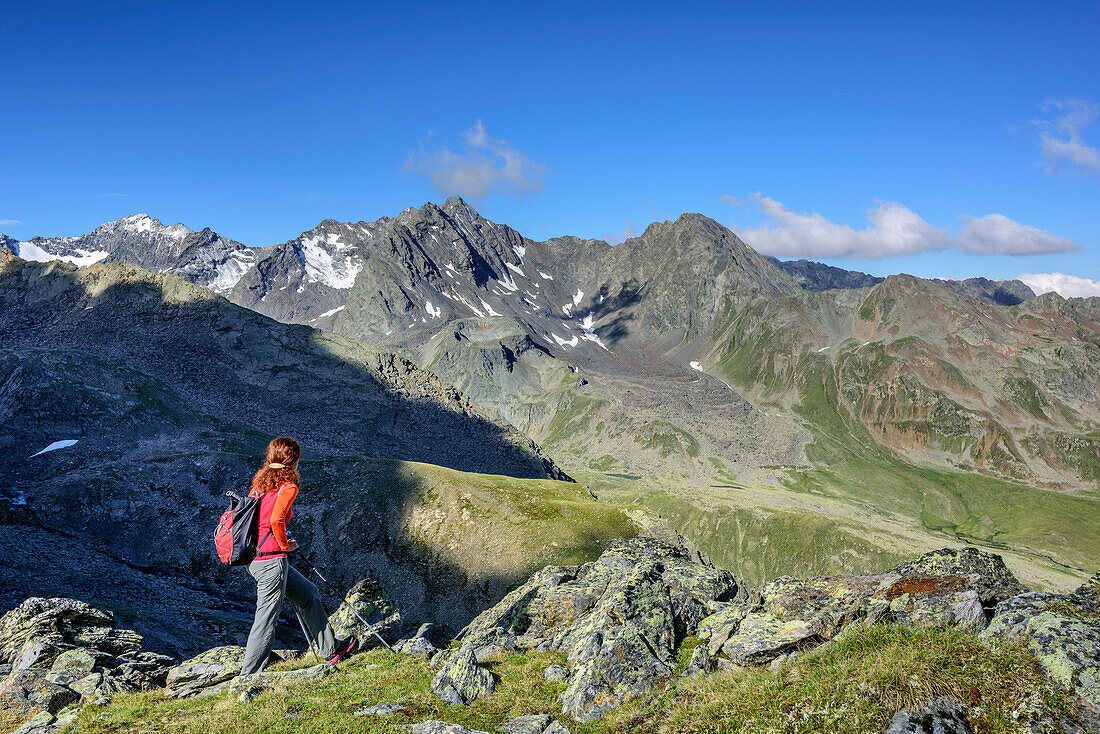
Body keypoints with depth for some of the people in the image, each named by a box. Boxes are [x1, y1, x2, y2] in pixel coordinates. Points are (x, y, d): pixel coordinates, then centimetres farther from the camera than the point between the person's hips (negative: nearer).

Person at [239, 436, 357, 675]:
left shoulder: (260, 481, 11)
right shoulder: (288, 485, -14)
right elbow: (276, 520, -26)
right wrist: (286, 544, -8)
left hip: (255, 558, 9)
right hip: (272, 560, -9)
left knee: (308, 593, 20)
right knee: (267, 619, 0)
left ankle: (330, 648, 29)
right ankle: (248, 677, 9)